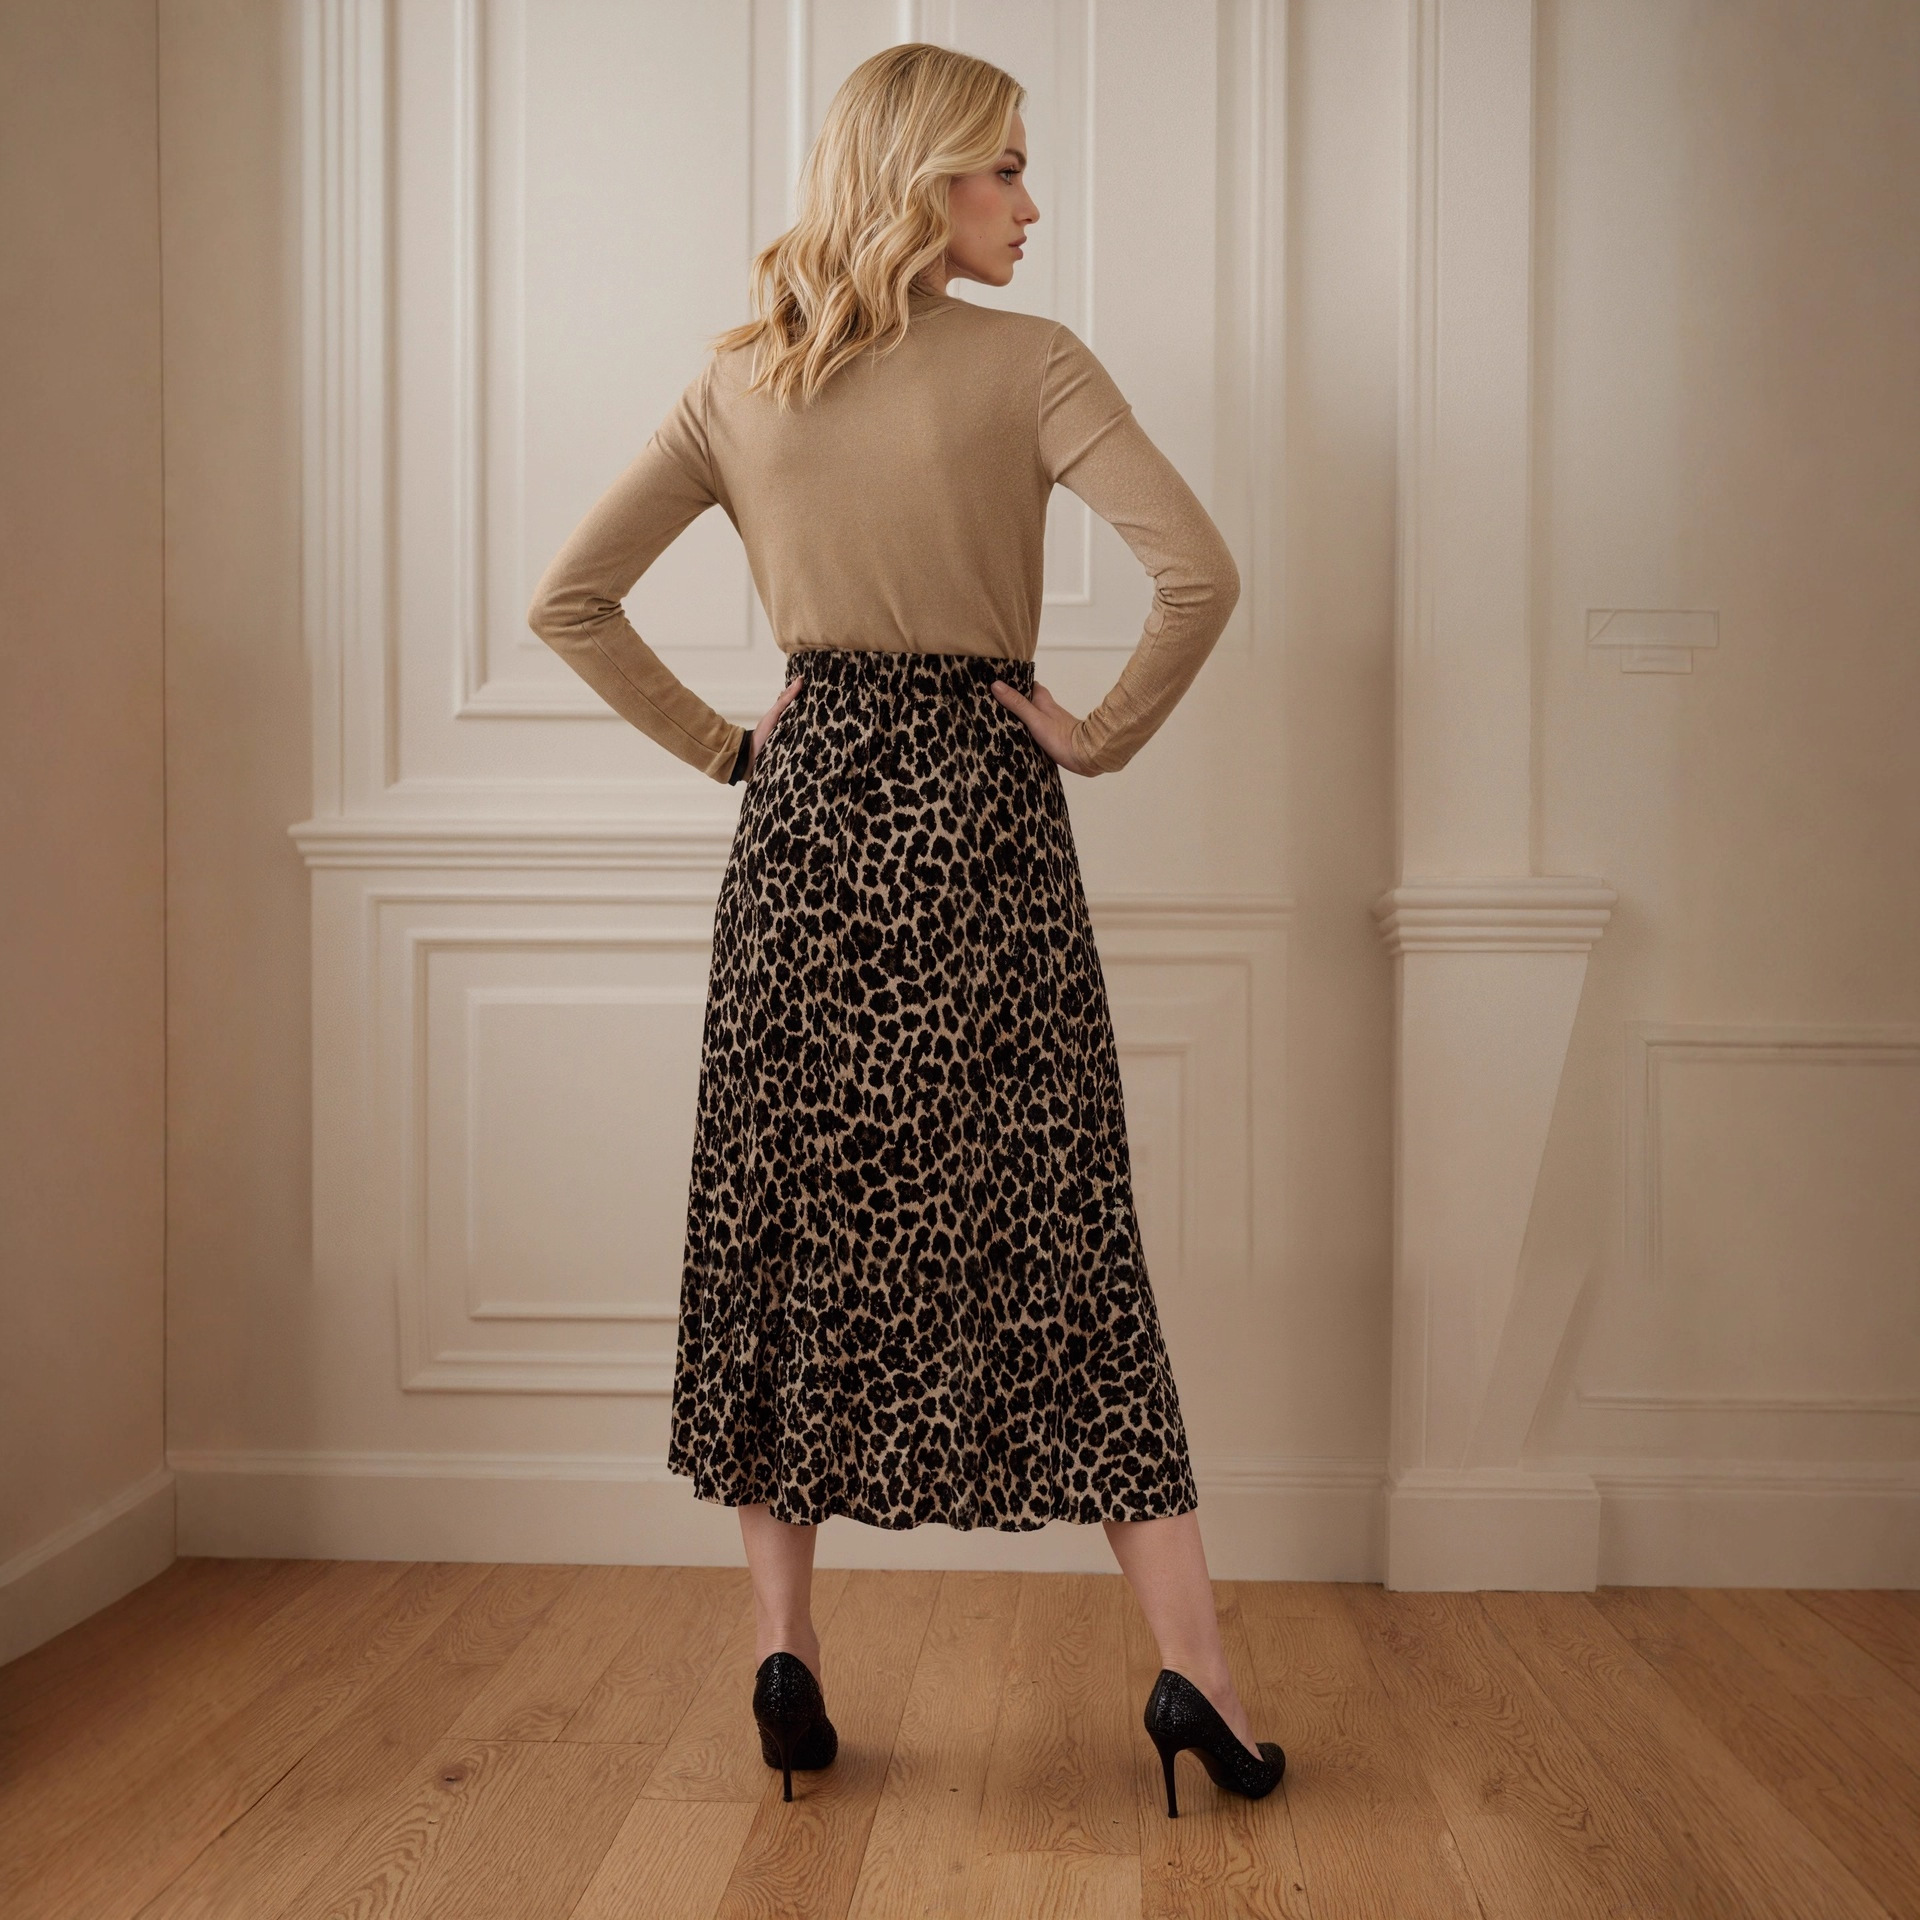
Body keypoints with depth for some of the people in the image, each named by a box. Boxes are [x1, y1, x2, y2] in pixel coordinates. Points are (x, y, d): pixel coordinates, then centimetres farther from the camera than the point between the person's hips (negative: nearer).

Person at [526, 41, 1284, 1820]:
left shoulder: (739, 382, 7)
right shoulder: (1025, 362, -6)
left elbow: (568, 597, 7)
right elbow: (1198, 572, -18)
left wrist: (719, 742, 10)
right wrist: (1106, 734, -5)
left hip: (806, 808, 4)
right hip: (975, 815, -3)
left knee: (784, 1224, 10)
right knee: (1056, 1236, 1)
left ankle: (785, 1647, 15)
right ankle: (1192, 1668, 6)